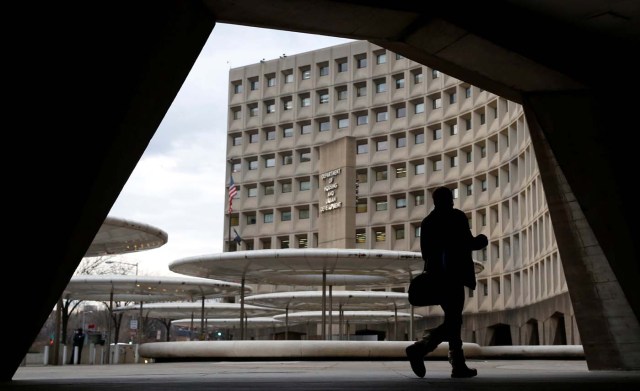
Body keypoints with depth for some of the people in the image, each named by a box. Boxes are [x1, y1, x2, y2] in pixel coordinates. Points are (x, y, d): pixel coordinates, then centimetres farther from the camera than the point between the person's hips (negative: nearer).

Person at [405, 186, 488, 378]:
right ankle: (420, 348, -27)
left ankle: (459, 365, 12)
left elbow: (425, 252, 11)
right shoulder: (457, 216, -5)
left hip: (436, 276, 7)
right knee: (452, 321, -7)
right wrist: (480, 241, 8)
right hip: (454, 275, -7)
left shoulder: (427, 221, 13)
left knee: (453, 319, 13)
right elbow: (467, 243, -11)